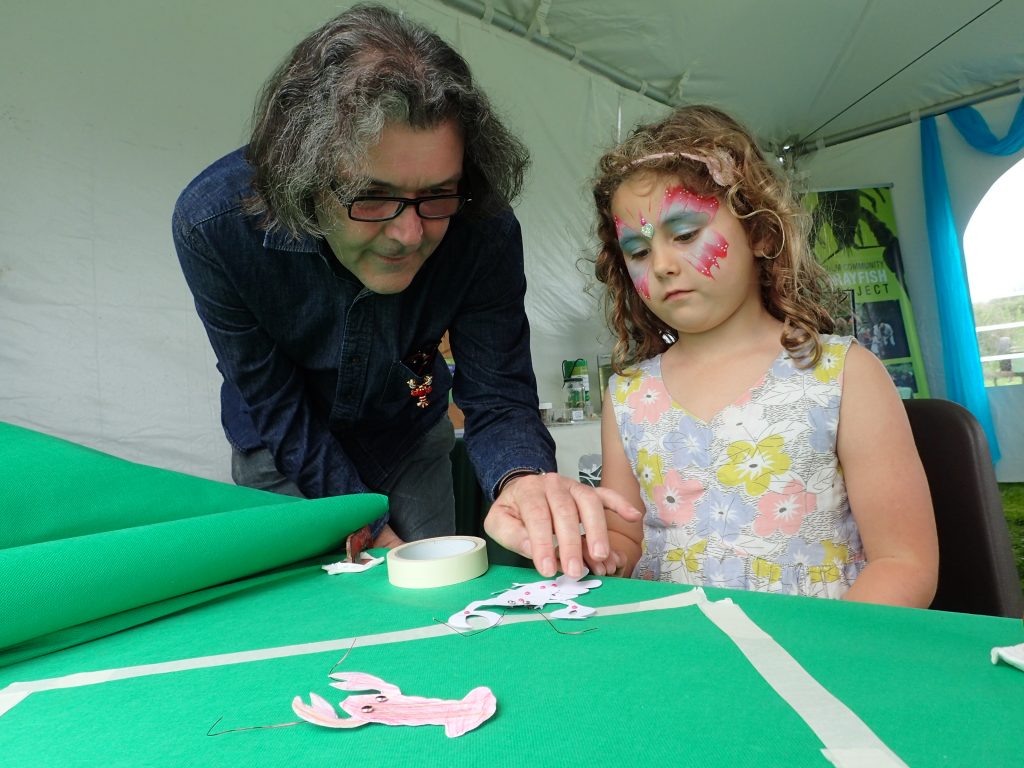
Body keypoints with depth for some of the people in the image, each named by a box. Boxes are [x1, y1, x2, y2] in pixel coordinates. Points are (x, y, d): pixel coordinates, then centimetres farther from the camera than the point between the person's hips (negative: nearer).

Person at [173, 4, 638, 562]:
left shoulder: (483, 228, -30)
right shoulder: (214, 223, -31)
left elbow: (495, 396, -27)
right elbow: (273, 405, -22)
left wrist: (523, 478, -51)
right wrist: (368, 530, -19)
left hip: (412, 442, 1)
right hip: (281, 456, 0)